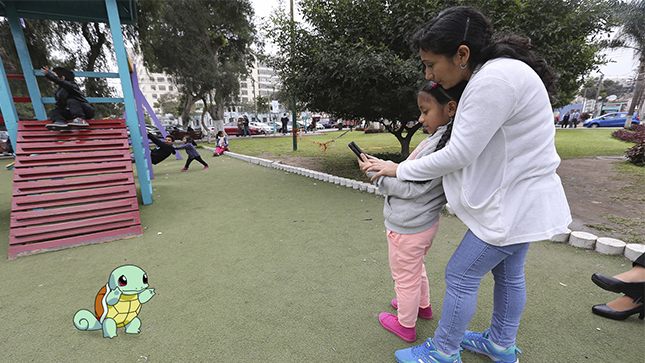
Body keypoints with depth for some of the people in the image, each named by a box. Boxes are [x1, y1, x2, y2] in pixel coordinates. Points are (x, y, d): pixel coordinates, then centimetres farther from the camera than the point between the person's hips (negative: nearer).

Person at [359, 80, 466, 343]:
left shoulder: (446, 145, -26)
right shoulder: (442, 139, 4)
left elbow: (411, 188, -25)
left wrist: (375, 172, -17)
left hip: (408, 228, -9)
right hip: (424, 222, 10)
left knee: (405, 277, 12)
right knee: (415, 268, 30)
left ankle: (406, 326, 35)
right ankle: (423, 305, 54)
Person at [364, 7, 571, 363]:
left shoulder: (496, 79, -25)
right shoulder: (493, 75, 7)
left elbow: (458, 156, -25)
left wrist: (399, 170, -13)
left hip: (514, 205, -10)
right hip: (520, 198, 10)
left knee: (461, 275, 2)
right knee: (507, 273, 21)